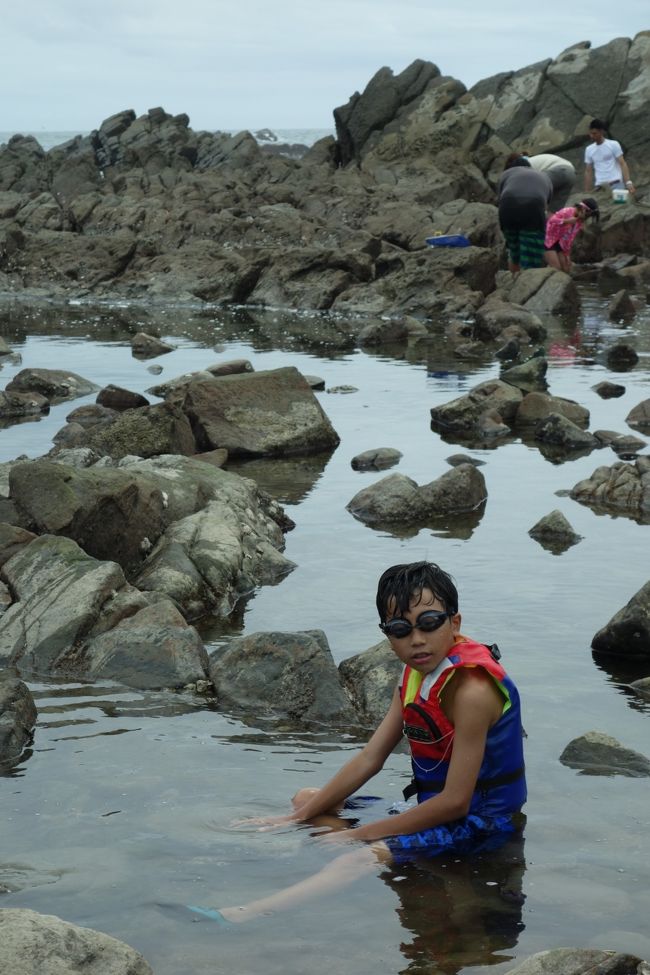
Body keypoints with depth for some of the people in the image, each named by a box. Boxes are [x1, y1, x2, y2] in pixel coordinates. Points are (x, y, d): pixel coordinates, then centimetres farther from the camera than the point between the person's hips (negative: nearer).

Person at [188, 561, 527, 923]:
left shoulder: (470, 689, -24)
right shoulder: (415, 675, 5)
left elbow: (455, 801, -25)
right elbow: (369, 759, 7)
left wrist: (358, 835, -19)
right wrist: (294, 818, 0)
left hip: (479, 822, -10)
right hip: (435, 808, 10)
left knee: (367, 855, -34)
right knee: (307, 799, 16)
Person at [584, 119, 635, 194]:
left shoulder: (613, 145, 2)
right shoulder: (589, 150, 13)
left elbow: (622, 164, -3)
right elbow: (588, 172, 16)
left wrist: (628, 182, -15)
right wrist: (587, 192, 12)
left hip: (616, 184, -4)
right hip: (599, 187, 4)